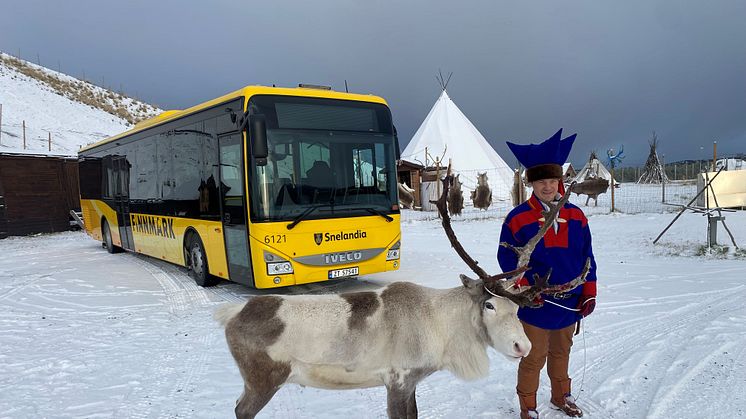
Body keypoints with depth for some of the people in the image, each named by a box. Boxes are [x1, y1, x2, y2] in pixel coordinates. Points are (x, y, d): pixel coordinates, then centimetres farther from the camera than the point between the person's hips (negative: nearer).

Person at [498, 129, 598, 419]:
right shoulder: (518, 218, -11)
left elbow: (587, 257, 6)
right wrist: (523, 286, -18)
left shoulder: (575, 216, 1)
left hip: (569, 303, 4)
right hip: (535, 305, -4)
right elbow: (506, 256, -8)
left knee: (561, 352, 23)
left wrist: (589, 293, 1)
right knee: (534, 358, 7)